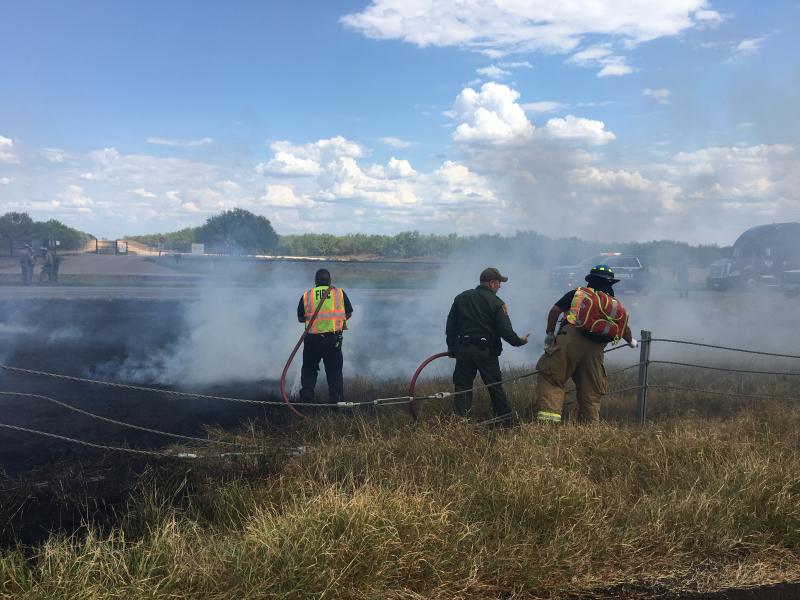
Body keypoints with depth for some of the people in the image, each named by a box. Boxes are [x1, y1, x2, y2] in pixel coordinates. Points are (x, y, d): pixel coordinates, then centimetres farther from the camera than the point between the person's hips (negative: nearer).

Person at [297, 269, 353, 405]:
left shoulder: (306, 296, 3)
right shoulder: (340, 293, 3)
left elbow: (300, 318, 9)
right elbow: (348, 313, 9)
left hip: (312, 338, 0)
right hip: (334, 338, 0)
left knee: (309, 368, 17)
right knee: (334, 371, 10)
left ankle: (306, 393, 4)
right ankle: (336, 400, 9)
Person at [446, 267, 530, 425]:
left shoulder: (461, 298, 7)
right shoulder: (497, 303, -5)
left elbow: (450, 326, 8)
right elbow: (506, 331, -9)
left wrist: (452, 348, 15)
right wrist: (520, 341, 8)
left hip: (463, 349, 2)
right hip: (486, 351, -2)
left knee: (462, 386, 7)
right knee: (495, 387, 10)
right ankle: (505, 421, 17)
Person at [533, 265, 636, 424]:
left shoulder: (577, 293, 17)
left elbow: (555, 311, 9)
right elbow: (624, 327, 27)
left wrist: (549, 333, 19)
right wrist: (631, 342, 47)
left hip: (570, 340, -3)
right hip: (595, 349, 3)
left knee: (550, 378, -5)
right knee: (591, 392, 12)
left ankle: (548, 414, -21)